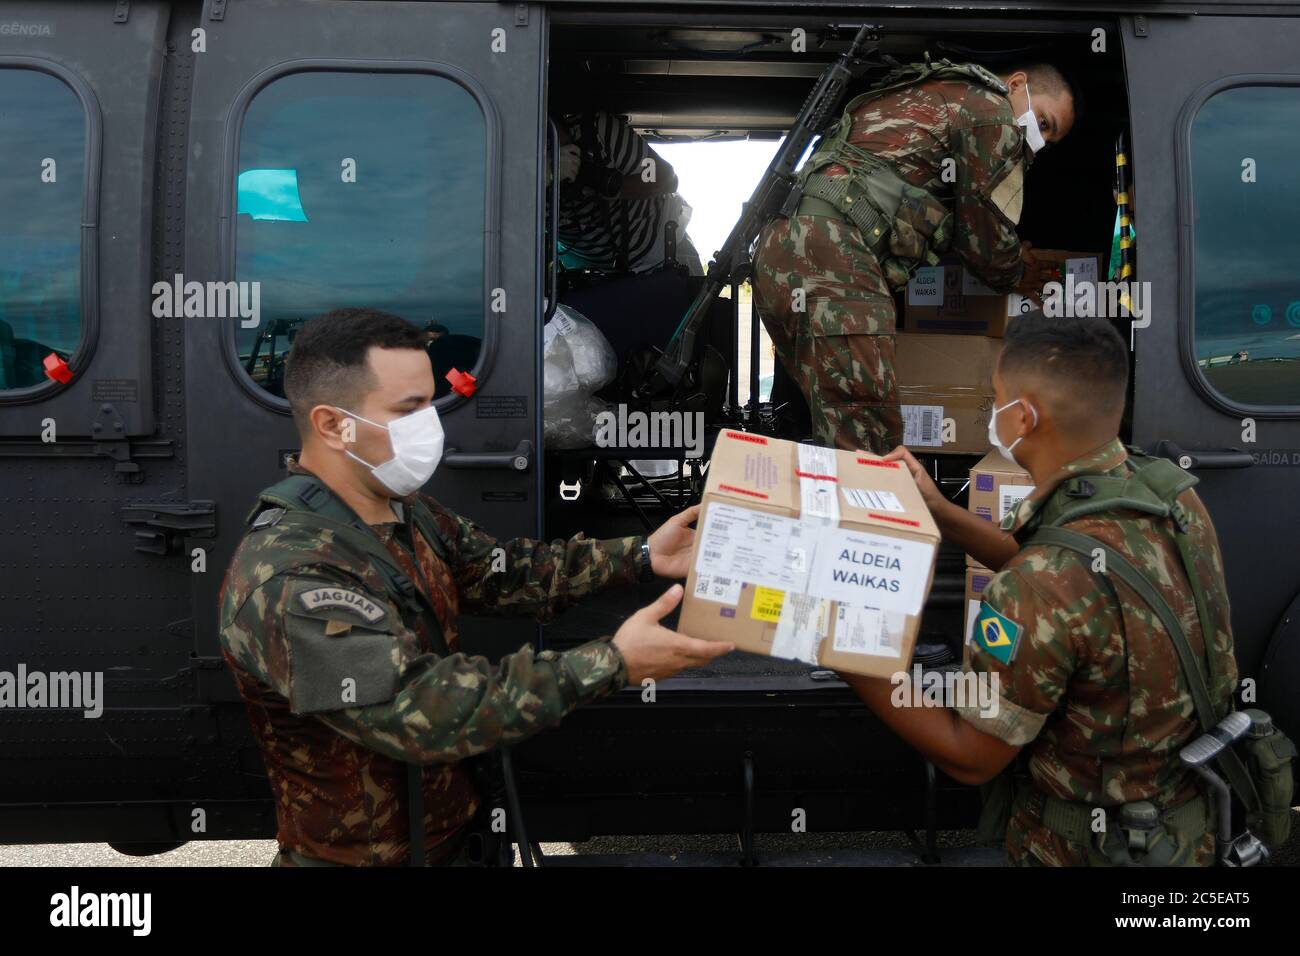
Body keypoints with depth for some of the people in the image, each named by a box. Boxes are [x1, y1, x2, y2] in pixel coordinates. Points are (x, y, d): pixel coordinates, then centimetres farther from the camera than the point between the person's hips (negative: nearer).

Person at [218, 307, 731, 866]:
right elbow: (419, 709, -35)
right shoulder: (286, 578, -29)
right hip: (363, 852, -7)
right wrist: (612, 664, -34)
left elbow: (502, 573, 5)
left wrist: (641, 557, -5)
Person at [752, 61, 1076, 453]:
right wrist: (1018, 276, 28)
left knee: (838, 436, 13)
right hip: (832, 261, -10)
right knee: (870, 447, -12)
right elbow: (986, 240, 8)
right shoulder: (992, 111, 5)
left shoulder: (924, 93, 33)